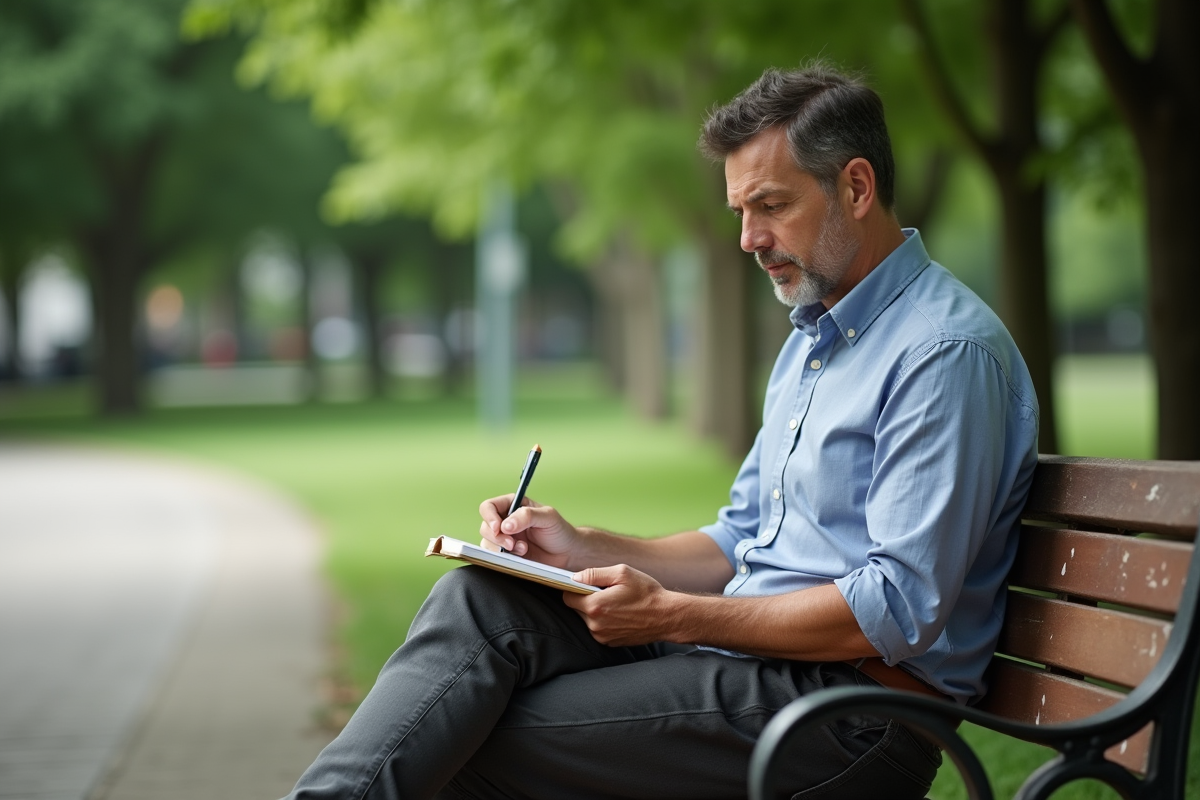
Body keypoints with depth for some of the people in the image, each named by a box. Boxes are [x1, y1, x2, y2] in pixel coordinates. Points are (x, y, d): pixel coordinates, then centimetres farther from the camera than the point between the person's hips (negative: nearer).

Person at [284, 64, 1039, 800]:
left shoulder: (948, 350, -13)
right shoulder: (813, 338, 20)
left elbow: (898, 613, -21)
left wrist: (672, 615, -18)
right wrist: (581, 548, 6)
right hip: (751, 653, 9)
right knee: (485, 599, -13)